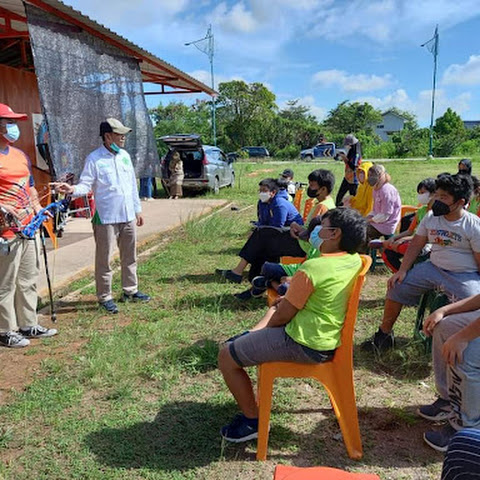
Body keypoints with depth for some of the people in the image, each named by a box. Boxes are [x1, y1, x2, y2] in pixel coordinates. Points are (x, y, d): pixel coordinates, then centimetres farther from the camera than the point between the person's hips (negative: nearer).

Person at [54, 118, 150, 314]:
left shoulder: (125, 155, 10)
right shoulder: (94, 158, -8)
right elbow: (86, 184, -12)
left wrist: (137, 210, 16)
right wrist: (73, 189, -34)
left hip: (128, 216, 6)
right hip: (106, 217, -6)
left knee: (129, 256, 15)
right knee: (104, 259, 1)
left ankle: (130, 290, 29)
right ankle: (105, 297, 13)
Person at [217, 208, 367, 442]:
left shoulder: (312, 269, -27)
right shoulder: (355, 260, -2)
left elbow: (282, 316, -16)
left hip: (305, 345, -9)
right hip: (331, 337, 10)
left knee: (226, 357, 0)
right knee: (275, 307, 33)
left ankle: (252, 421, 12)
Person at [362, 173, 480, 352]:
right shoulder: (431, 217, 2)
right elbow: (416, 244, 7)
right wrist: (402, 271, 0)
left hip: (465, 276, -5)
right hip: (433, 268, 5)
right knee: (396, 287, -2)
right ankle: (384, 334, 13)